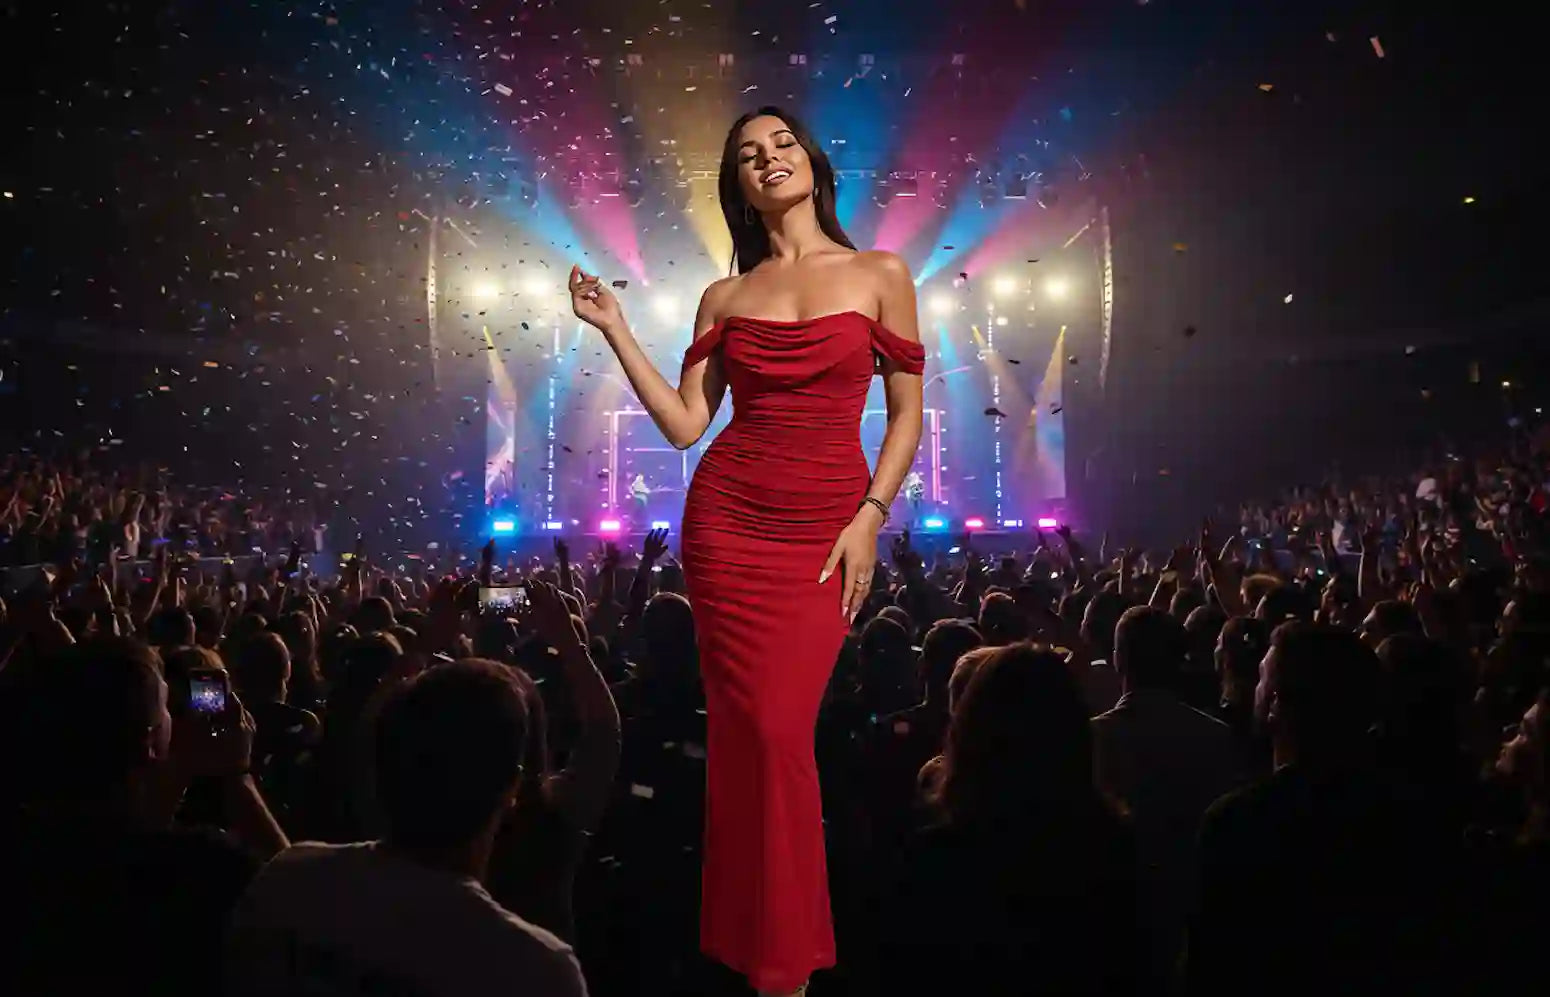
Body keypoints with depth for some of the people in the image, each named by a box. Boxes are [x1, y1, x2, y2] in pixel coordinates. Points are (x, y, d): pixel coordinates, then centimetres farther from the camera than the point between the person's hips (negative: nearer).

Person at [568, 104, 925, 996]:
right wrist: (615, 328, 0)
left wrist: (870, 518, -5)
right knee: (749, 734, 3)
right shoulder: (726, 297, 9)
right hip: (727, 522, 2)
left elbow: (907, 415, 4)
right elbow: (684, 423, 3)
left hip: (827, 529, -2)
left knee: (782, 734, -4)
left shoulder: (881, 276, 4)